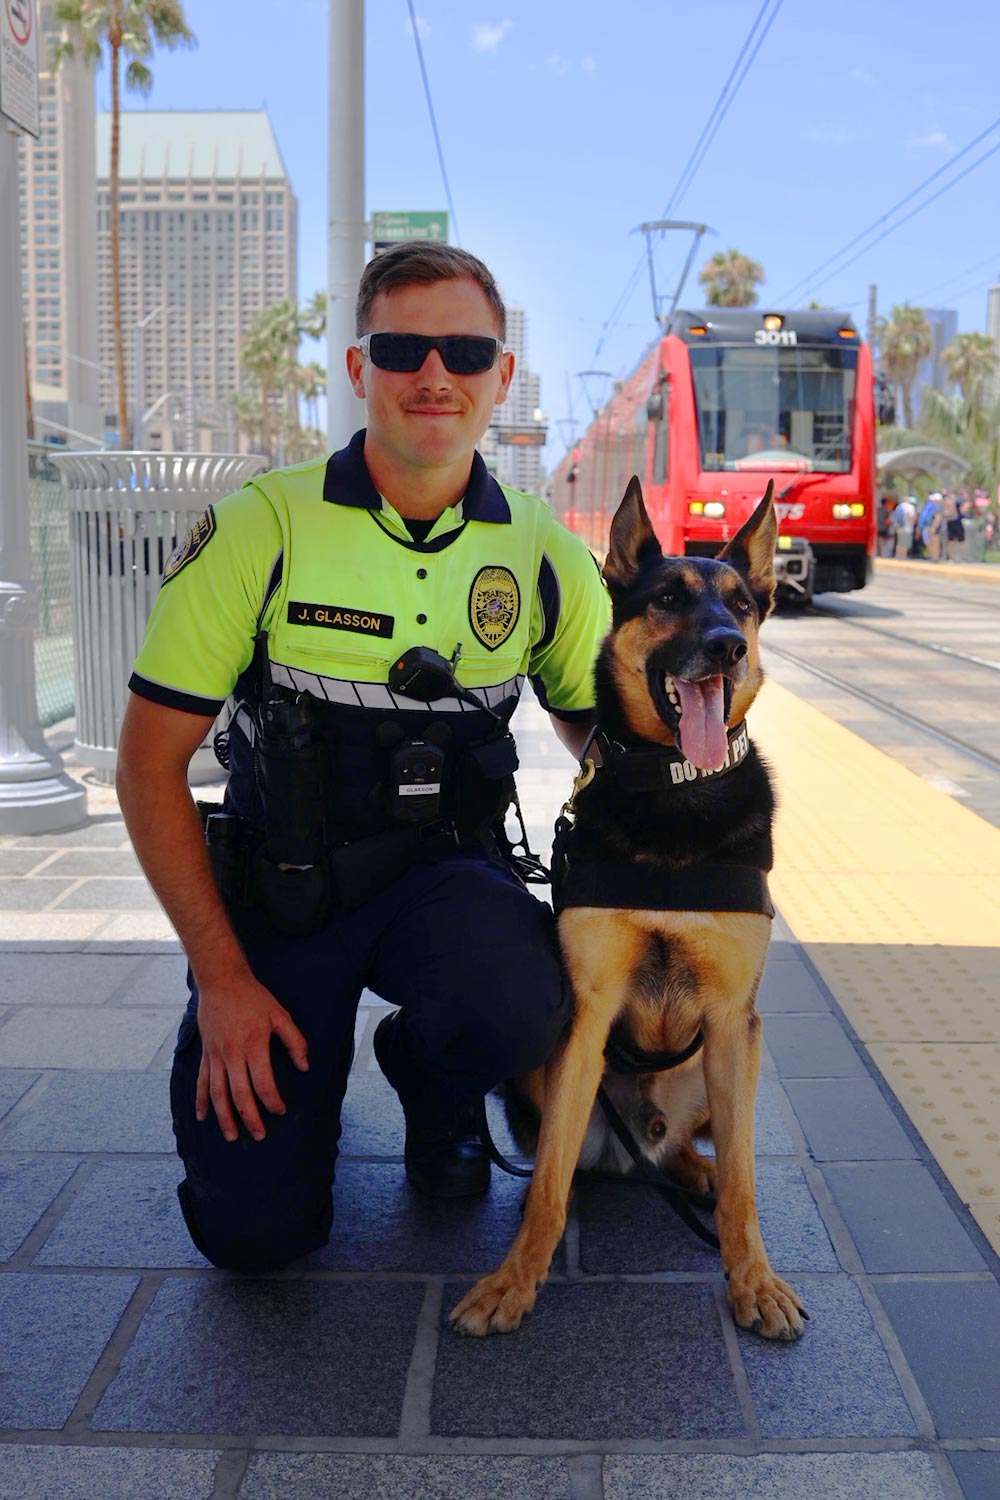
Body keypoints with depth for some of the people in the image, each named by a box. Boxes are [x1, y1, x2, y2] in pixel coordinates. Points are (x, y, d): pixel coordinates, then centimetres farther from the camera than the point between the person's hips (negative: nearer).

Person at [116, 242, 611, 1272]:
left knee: (517, 1017, -32)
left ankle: (433, 1086, 6)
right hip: (274, 886, -1)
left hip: (448, 874, 2)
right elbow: (149, 763, -8)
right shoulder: (261, 528, -11)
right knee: (252, 1227, -10)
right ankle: (300, 1075, 26)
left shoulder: (545, 555, -3)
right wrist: (220, 975, -13)